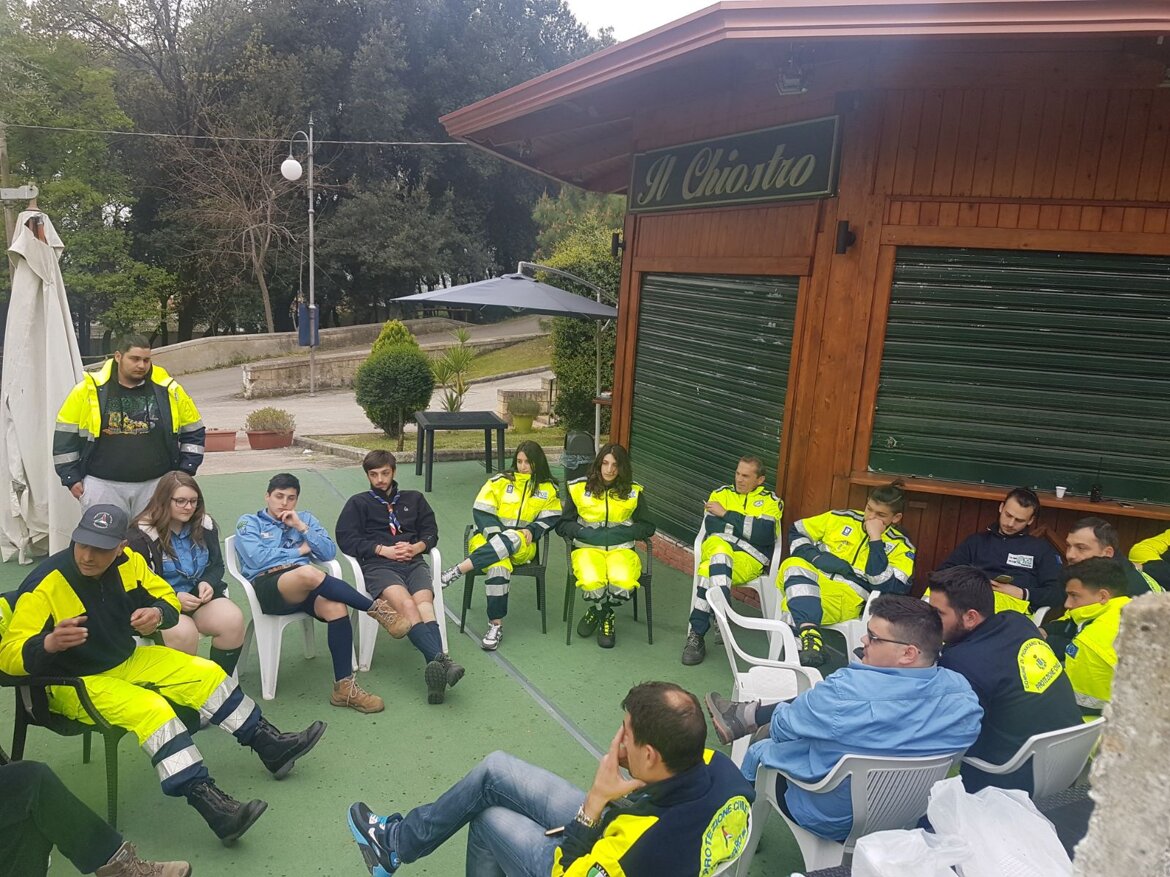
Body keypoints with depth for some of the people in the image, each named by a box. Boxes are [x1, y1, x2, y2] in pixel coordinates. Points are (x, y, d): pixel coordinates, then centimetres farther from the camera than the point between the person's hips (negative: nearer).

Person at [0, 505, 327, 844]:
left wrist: (157, 614, -21)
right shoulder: (45, 585, -25)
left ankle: (271, 746, 14)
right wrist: (49, 644, -46)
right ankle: (212, 805, -30)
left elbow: (167, 598, 4)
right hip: (74, 683, -6)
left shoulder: (128, 562, -10)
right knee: (151, 708, -30)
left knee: (207, 675, 0)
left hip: (127, 661, 7)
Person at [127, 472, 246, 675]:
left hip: (199, 595, 4)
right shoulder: (141, 535, -9)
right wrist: (173, 598, -20)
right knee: (184, 632, -35)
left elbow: (217, 565, 15)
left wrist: (207, 583, -9)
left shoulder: (205, 525, 4)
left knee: (233, 620, -25)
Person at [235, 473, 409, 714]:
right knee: (307, 572, -39)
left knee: (336, 607, -32)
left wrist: (301, 527, 1)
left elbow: (329, 553, 10)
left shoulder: (305, 518, 24)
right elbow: (256, 559, -4)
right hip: (267, 586, -4)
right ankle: (376, 608, -26)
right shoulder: (249, 522, 16)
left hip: (304, 588, 4)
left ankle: (344, 687, -28)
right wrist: (299, 551, 4)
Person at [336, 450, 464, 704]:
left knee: (425, 604, -31)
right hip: (377, 566, -2)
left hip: (413, 562, 2)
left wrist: (416, 547, -1)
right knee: (406, 604, -34)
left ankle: (436, 668, -52)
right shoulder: (358, 503, 22)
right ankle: (441, 660, -52)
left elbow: (431, 532, 22)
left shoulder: (414, 499, 29)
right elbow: (345, 538, 8)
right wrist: (383, 550, -3)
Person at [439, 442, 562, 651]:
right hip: (489, 538, -1)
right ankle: (496, 624, -28)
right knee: (499, 567, -38)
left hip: (523, 546, 1)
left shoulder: (548, 488, 13)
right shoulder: (500, 481, 7)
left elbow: (551, 518, 8)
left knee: (513, 539, -39)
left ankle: (456, 571, -39)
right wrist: (496, 536, -15)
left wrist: (531, 530, -12)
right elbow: (481, 511, 0)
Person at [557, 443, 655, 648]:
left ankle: (598, 612, 4)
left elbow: (648, 527, 9)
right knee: (592, 582, -34)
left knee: (623, 583, -33)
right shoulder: (578, 488, 5)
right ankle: (606, 616, 4)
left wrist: (622, 532, -9)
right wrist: (584, 532, -11)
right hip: (587, 548, -1)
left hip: (621, 549, 1)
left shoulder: (633, 492, 7)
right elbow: (562, 524, 8)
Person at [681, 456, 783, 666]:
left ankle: (697, 634, -27)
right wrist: (748, 528, -5)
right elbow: (710, 526, 3)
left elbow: (764, 534, -6)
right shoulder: (721, 493, 22)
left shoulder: (771, 501, 15)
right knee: (720, 551, -39)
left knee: (708, 571, -34)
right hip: (716, 545, 2)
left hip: (749, 558, -2)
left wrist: (726, 515, -4)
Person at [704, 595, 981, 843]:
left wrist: (778, 716, 7)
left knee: (760, 751, 21)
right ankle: (750, 715, 38)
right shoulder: (962, 692, -20)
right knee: (810, 701, 16)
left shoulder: (845, 693, -36)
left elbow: (781, 729, -17)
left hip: (832, 822, -5)